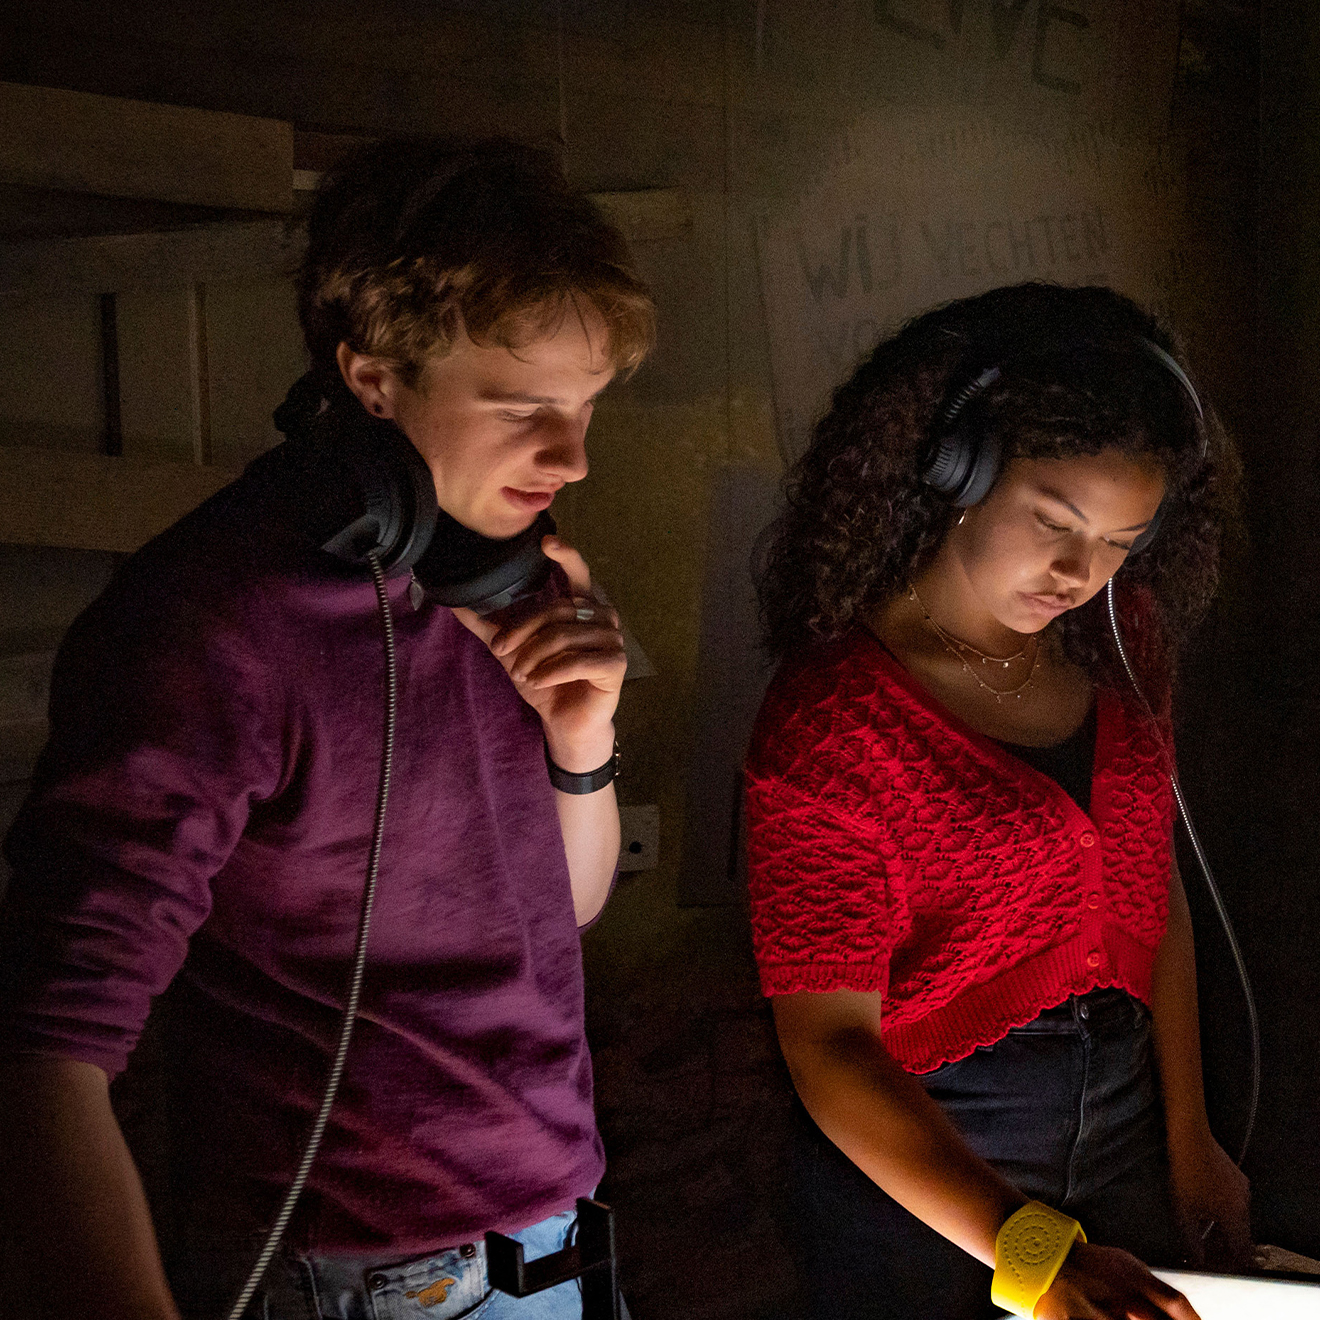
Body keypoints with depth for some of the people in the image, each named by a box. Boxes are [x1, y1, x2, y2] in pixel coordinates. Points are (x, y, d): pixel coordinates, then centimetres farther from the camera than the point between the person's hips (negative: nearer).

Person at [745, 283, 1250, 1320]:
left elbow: (1151, 888, 6)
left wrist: (1189, 1137, 5)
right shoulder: (828, 727, -23)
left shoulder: (1120, 638, -3)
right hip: (916, 1165, -5)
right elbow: (830, 1043, -23)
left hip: (1124, 1119, 6)